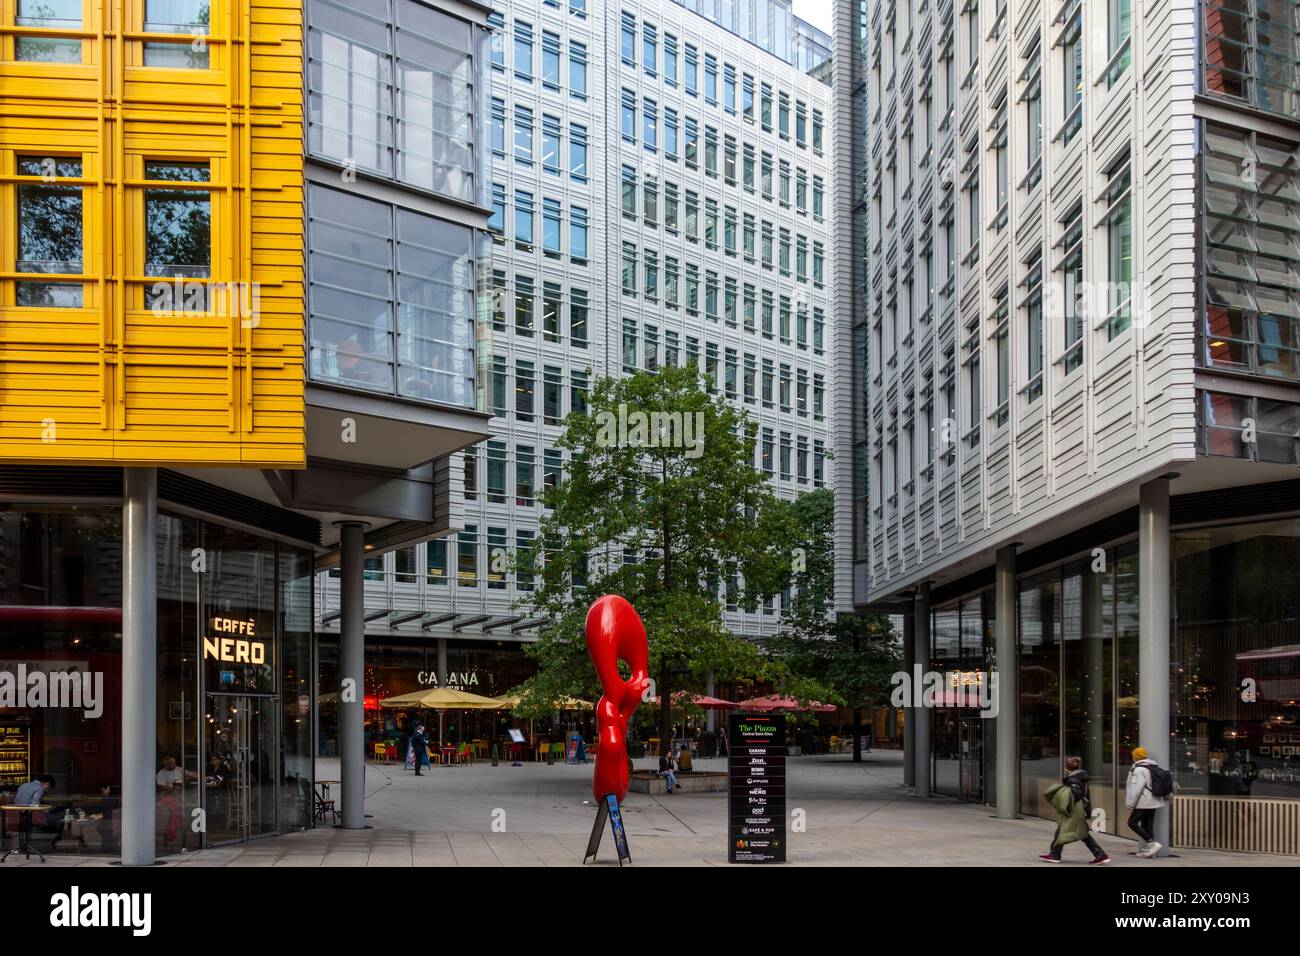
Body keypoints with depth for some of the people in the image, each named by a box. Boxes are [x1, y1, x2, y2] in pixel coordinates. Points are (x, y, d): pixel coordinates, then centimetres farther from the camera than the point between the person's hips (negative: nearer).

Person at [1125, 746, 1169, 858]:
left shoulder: (1139, 769, -15)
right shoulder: (1155, 767, 13)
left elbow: (1136, 788, -20)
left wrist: (1130, 803, -15)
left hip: (1144, 803, -9)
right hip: (1154, 802, 9)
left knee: (1132, 822, -4)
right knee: (1148, 825, 12)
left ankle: (1152, 842, -14)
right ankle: (1148, 850, 11)